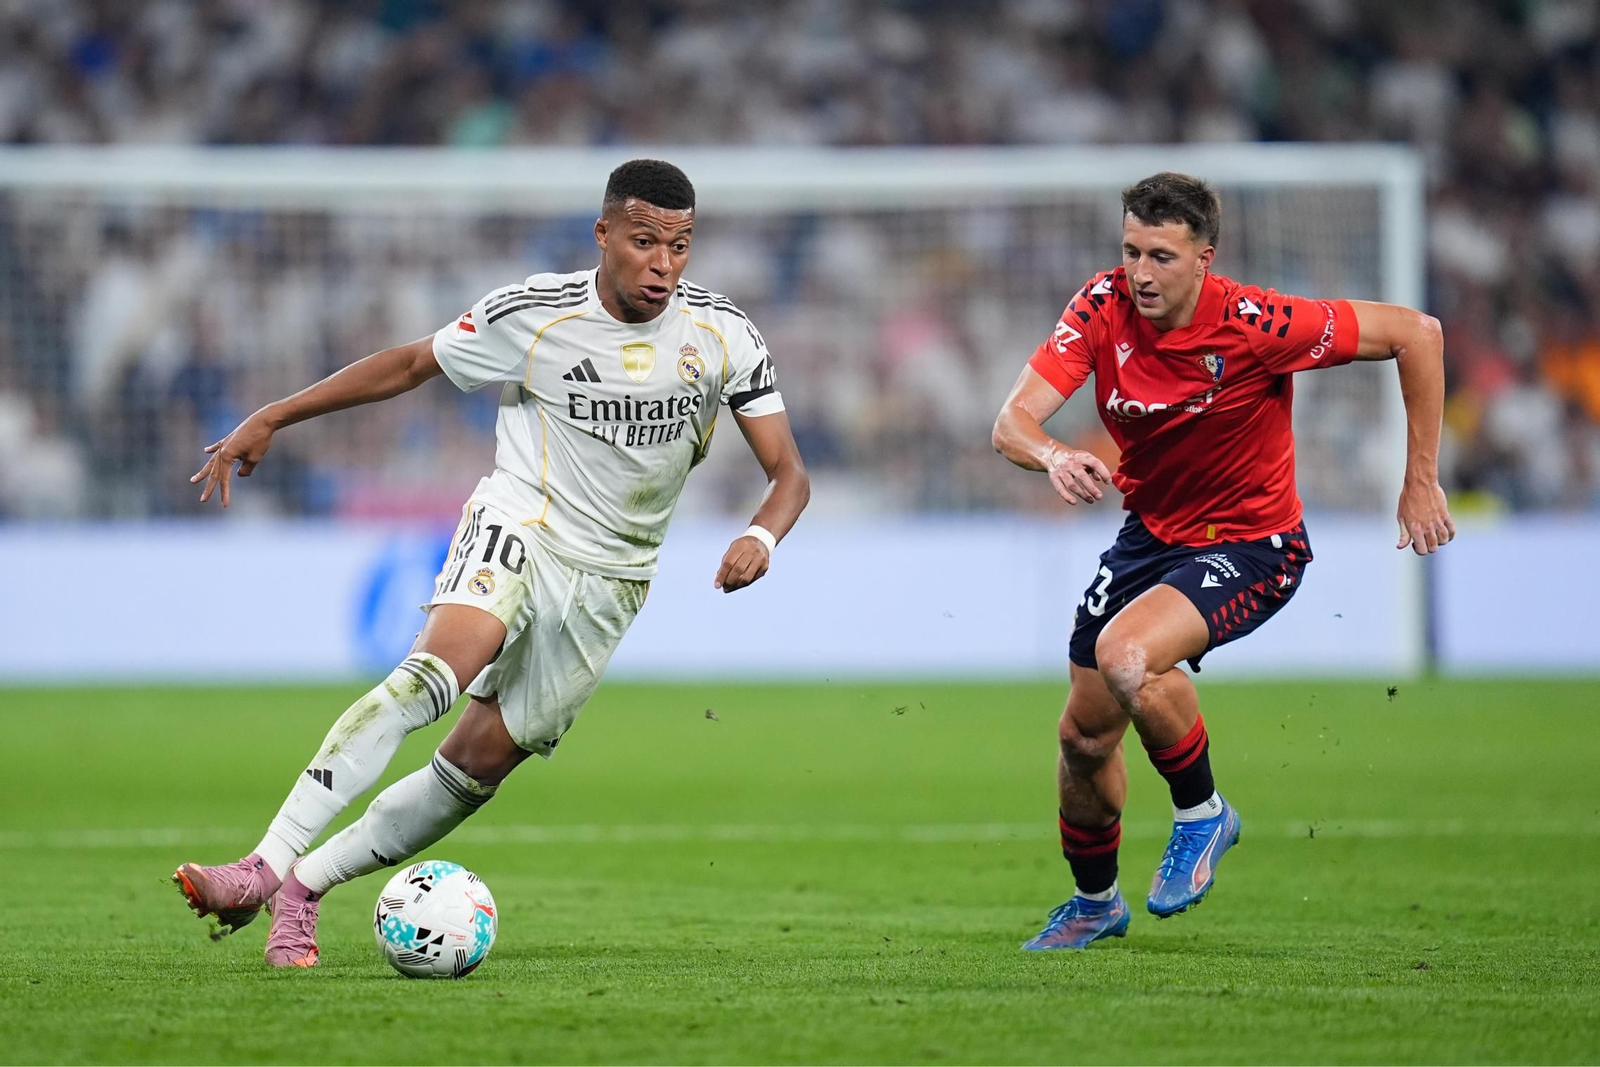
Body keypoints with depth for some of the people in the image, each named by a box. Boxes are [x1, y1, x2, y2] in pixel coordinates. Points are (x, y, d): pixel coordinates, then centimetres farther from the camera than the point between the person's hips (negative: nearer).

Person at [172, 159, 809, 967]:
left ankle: (305, 887, 9)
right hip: (521, 523, -3)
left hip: (609, 581, 3)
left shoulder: (723, 337, -4)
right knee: (433, 672, -30)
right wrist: (269, 420, 3)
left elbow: (788, 473, -1)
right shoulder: (533, 316, -9)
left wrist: (760, 538, -24)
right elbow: (411, 364, 4)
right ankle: (264, 867, -35)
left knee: (482, 761, -3)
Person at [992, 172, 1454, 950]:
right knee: (1084, 735, 10)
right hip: (1150, 531, 6)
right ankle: (1095, 900, 39)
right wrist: (1054, 457, -43)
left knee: (1126, 655, -32)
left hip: (1249, 545, -5)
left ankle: (1202, 812, -4)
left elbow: (1415, 332, -19)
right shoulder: (1103, 308, -14)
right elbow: (1013, 421, -19)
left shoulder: (1254, 325, -26)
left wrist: (1421, 481, -17)